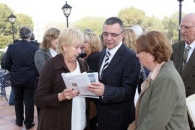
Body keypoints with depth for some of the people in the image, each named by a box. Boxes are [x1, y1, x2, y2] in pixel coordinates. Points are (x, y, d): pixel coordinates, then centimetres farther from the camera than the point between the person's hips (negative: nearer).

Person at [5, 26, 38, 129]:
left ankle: (19, 121, 29)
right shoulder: (35, 48, -13)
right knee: (29, 101, 8)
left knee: (18, 100, 18)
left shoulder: (11, 47, -7)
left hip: (16, 79, 2)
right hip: (30, 79, -2)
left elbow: (7, 64, -1)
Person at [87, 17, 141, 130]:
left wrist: (105, 90, -36)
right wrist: (95, 87, -3)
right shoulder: (103, 53, 6)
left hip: (119, 118, -7)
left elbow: (129, 92, -23)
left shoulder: (130, 57, -19)